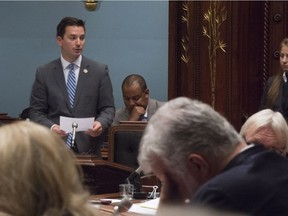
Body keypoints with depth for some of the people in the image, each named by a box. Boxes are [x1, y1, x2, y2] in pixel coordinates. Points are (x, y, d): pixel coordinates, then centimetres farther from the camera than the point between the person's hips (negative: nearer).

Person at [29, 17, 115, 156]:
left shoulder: (99, 71, 6)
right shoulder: (44, 73, 5)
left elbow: (108, 108, 5)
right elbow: (36, 112, 4)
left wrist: (101, 123, -16)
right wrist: (51, 127, -16)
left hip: (88, 148, 0)